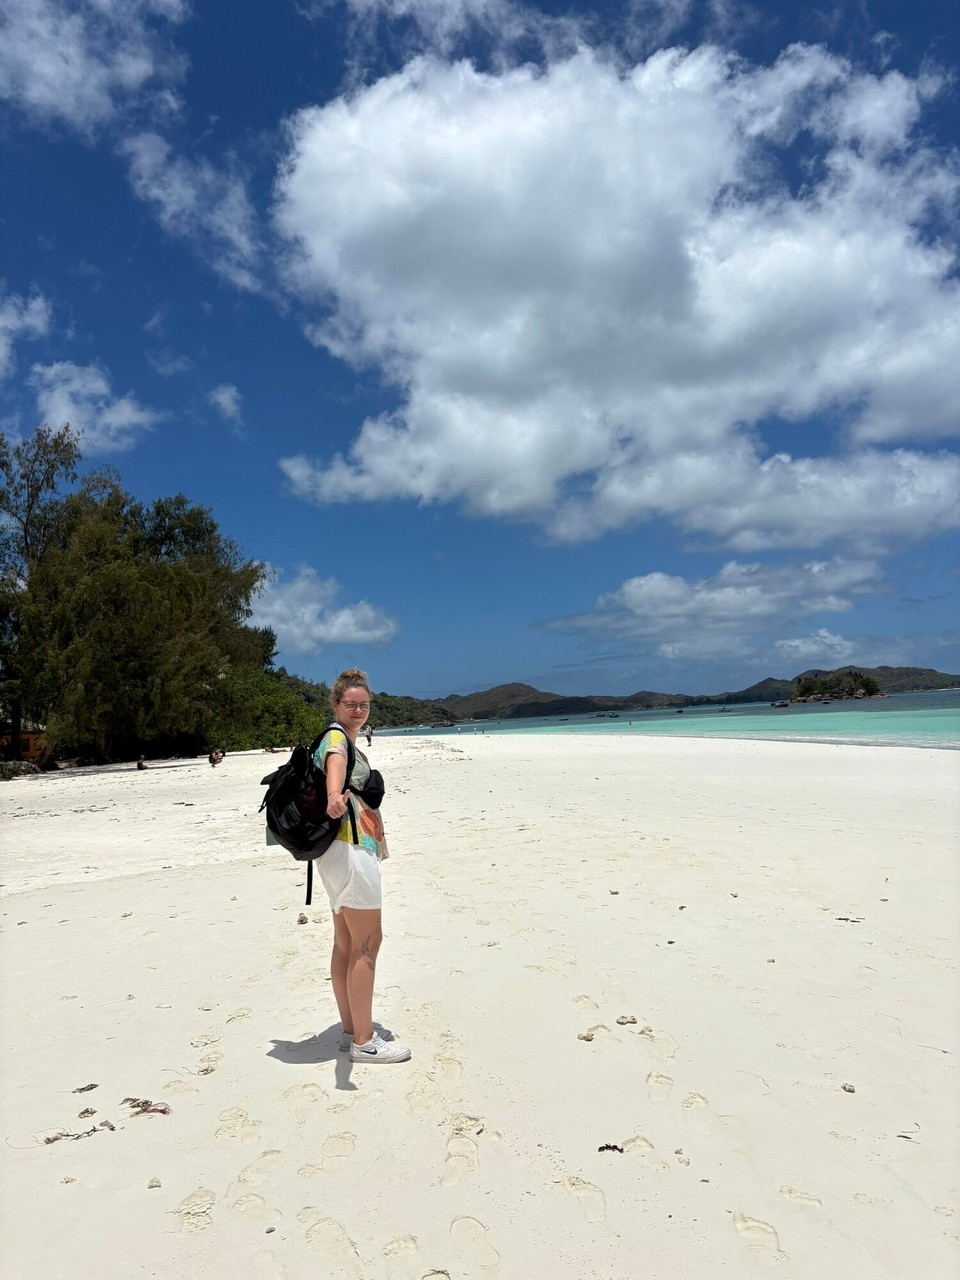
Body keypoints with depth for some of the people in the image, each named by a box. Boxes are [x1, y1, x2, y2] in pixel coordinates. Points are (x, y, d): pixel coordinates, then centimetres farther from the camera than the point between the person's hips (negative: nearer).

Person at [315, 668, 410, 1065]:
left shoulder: (345, 738, 17)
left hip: (346, 849, 10)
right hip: (350, 849, -10)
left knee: (346, 942, 14)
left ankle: (351, 1031, 23)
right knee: (367, 943, -5)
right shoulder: (336, 735, -13)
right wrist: (334, 796, -56)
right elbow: (334, 764, -36)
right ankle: (364, 1042, 3)